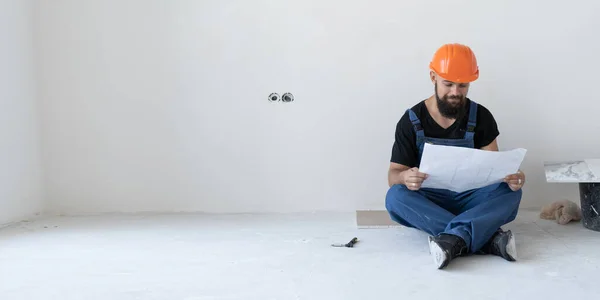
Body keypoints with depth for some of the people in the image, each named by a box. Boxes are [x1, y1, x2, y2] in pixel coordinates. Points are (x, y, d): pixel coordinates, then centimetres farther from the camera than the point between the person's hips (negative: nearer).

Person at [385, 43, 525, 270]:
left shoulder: (481, 117, -1)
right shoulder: (411, 121, -5)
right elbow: (394, 174, -6)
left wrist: (511, 177, -30)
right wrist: (404, 178, -33)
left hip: (470, 200, 1)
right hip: (429, 202, -1)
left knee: (510, 191, -27)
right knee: (395, 196, -33)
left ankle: (454, 239, -48)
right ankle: (488, 236, -40)